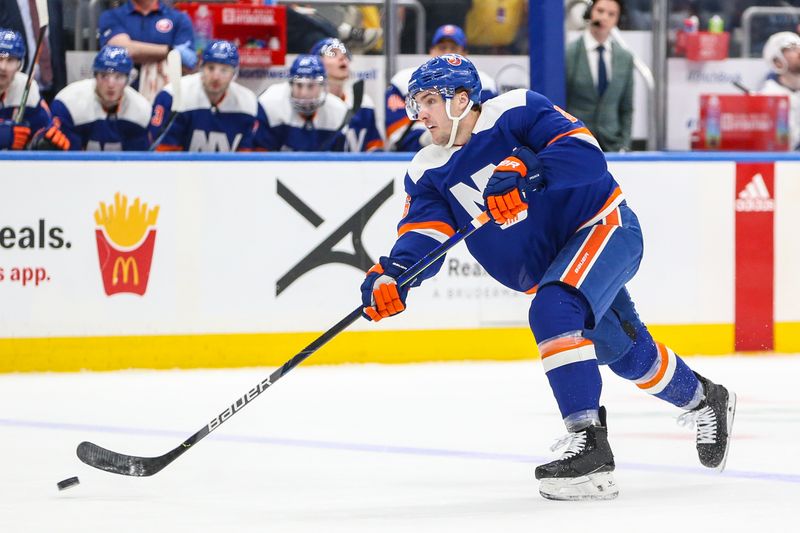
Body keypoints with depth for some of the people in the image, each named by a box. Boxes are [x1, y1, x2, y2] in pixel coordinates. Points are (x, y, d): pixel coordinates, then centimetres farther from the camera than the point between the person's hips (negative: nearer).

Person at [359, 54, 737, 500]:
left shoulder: (516, 112, -18)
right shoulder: (428, 173, -1)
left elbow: (586, 154, -29)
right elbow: (423, 236, -13)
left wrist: (526, 177, -43)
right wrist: (394, 273, -33)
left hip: (603, 226, -8)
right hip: (551, 267, 8)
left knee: (552, 311, -31)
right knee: (629, 355, 19)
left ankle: (590, 448, -34)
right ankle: (706, 402, 48)